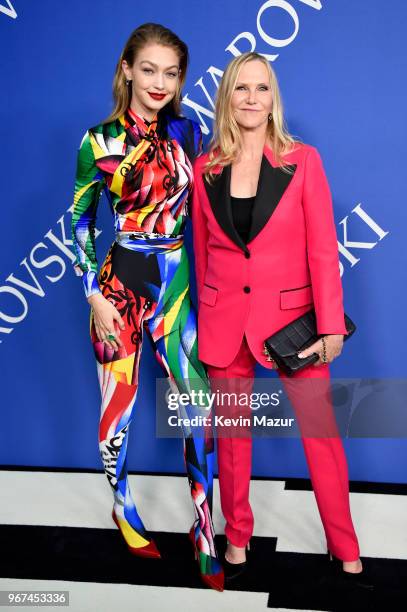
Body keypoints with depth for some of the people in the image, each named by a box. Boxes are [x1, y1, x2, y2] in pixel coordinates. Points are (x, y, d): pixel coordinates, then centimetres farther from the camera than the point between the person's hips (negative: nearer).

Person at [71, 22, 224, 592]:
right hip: (122, 282, -3)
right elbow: (81, 222, 1)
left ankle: (204, 533, 14)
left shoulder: (188, 131, 5)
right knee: (119, 406, 8)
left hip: (178, 282, 3)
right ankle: (124, 511, 33)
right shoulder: (100, 141, -3)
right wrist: (94, 294, -5)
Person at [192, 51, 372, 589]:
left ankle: (345, 550, 22)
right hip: (225, 319, 2)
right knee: (232, 433, 11)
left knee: (320, 431, 4)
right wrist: (206, 318, 13)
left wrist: (331, 325, -10)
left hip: (291, 315, -1)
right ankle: (237, 540, 30)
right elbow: (202, 252, 10)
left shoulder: (303, 160, -2)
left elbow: (322, 248, -5)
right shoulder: (205, 169, 3)